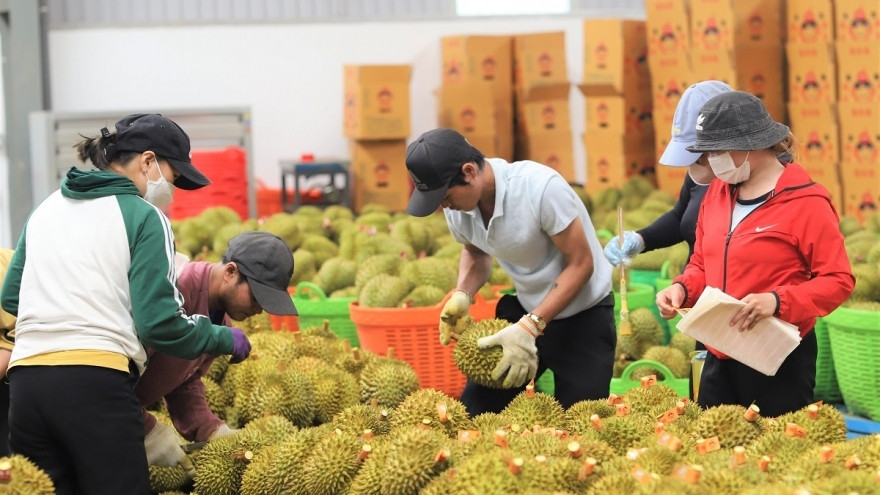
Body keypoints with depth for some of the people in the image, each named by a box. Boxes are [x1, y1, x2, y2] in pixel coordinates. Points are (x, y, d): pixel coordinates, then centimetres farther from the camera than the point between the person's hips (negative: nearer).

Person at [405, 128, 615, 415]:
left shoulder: (541, 187, -31)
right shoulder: (458, 207, -10)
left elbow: (581, 264, -23)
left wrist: (530, 327, -30)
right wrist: (462, 295, -9)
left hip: (583, 314, -6)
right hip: (524, 308, 6)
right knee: (476, 408, 1)